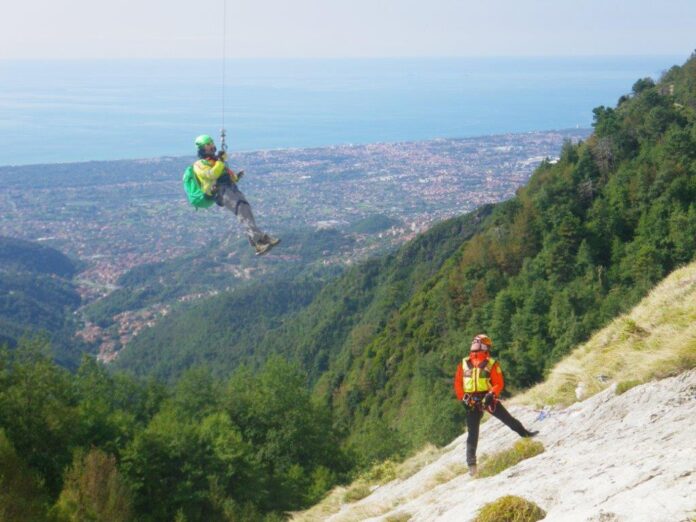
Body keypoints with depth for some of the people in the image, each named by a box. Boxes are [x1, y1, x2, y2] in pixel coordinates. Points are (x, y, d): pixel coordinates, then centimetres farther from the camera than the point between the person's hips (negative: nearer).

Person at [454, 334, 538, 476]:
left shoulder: (491, 364, -2)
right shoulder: (464, 364, 5)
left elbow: (499, 383, -5)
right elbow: (457, 383, 9)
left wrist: (491, 395, -20)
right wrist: (463, 398, -2)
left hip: (487, 398, -1)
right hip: (472, 401, 1)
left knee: (507, 418, 2)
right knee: (472, 432, 2)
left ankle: (525, 433, 25)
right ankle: (471, 463, 5)